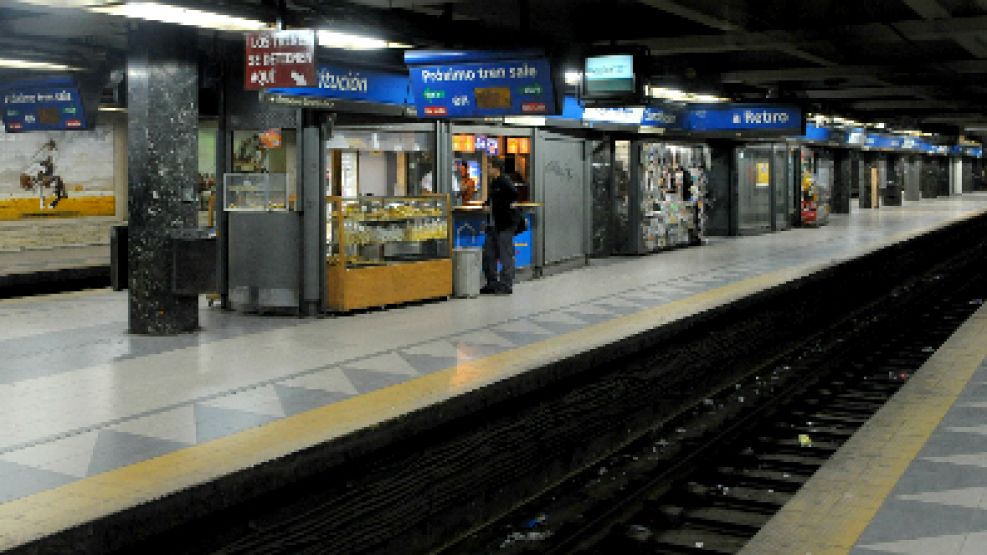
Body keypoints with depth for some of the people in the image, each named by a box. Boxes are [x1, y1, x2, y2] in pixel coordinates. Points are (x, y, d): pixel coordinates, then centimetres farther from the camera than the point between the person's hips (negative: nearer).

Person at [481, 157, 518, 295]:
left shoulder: (504, 182, -14)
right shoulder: (493, 183, 14)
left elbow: (514, 195, -29)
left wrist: (504, 206, -19)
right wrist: (487, 204, 12)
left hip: (504, 226, -10)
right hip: (492, 225, 10)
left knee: (506, 256, -2)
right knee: (488, 255, 12)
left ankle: (506, 286, 4)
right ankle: (492, 284, 21)